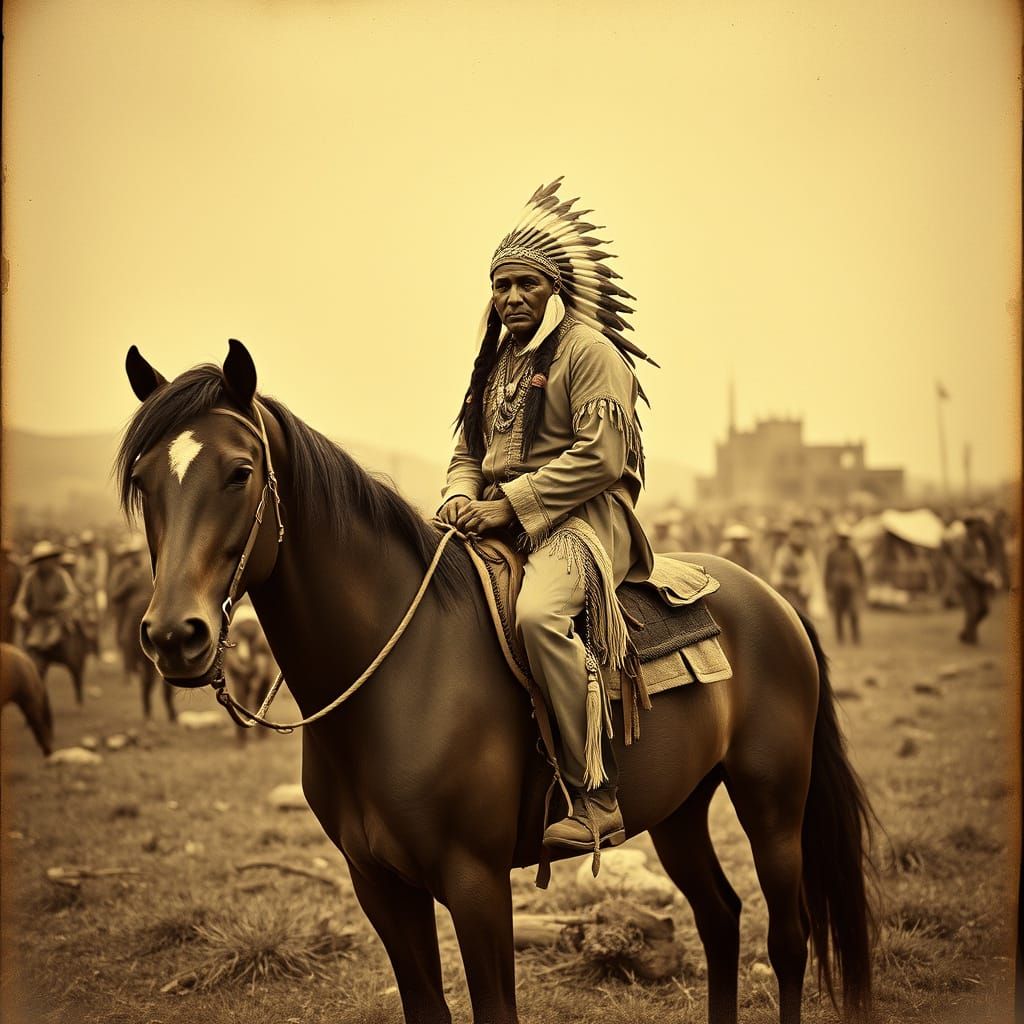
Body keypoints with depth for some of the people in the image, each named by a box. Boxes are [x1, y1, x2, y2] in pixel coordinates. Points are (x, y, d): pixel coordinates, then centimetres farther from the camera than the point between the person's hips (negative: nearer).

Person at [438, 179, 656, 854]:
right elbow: (469, 450, 25)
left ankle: (596, 797, -32)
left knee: (538, 613, -37)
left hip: (583, 518, -9)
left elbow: (600, 456, -15)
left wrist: (510, 502, -18)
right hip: (501, 522, 9)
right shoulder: (496, 363, 22)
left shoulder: (589, 350, -4)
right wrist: (461, 496, 0)